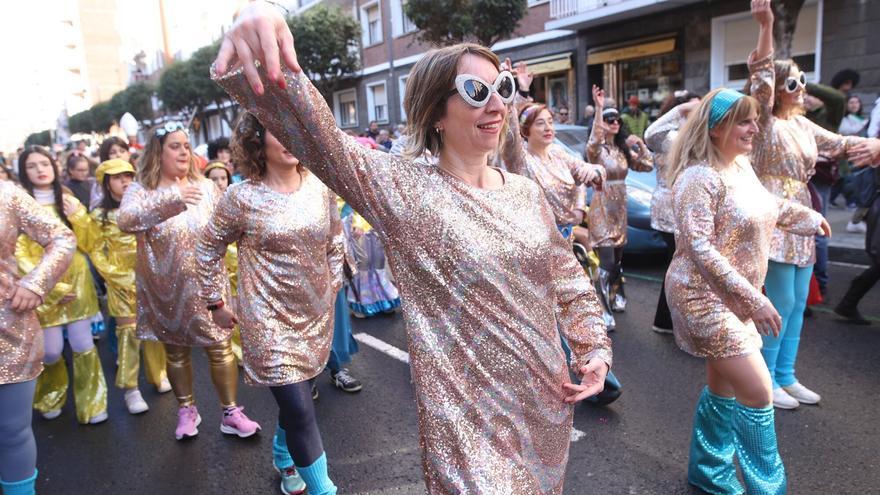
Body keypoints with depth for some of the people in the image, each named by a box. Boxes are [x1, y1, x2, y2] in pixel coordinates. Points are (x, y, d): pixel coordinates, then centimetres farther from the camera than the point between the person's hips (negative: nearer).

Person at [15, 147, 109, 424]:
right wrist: (52, 287, -13)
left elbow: (86, 245, 5)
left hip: (77, 282, 3)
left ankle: (92, 406, 14)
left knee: (83, 346, 3)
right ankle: (50, 399, 31)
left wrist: (79, 217, -11)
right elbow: (19, 255, -9)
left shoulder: (68, 201, 8)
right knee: (51, 352, 2)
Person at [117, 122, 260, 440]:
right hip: (164, 288, 0)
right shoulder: (139, 190, -6)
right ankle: (186, 410, 32)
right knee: (175, 351, 14)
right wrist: (169, 200, -39)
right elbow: (124, 221, -27)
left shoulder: (206, 186, 0)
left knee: (220, 347, 1)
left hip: (204, 284, 1)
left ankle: (230, 413, 15)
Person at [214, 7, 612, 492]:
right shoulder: (406, 190, -15)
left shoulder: (526, 192, 2)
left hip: (547, 403, 6)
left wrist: (594, 346, 3)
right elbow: (315, 134, -30)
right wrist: (261, 51, -47)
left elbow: (568, 280, 13)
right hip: (467, 417, -6)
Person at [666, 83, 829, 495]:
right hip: (705, 296, -9)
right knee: (757, 391, -6)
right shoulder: (698, 177, -21)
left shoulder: (742, 165, 7)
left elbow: (766, 206, 28)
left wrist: (808, 216, 35)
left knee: (724, 385, 17)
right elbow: (699, 249, -27)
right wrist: (753, 298, -28)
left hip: (733, 297, 9)